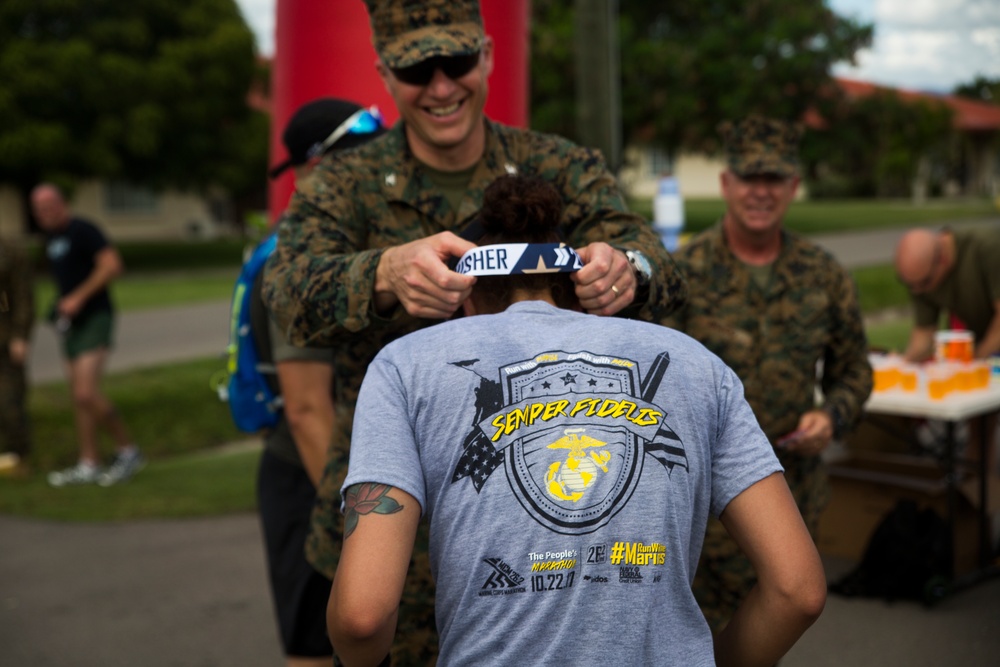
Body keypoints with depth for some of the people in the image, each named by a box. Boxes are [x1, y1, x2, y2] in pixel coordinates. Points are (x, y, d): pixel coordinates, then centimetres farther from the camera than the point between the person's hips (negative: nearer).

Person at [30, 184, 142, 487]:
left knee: (86, 393, -17)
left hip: (94, 318, -9)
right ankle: (88, 465, 12)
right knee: (78, 396, 7)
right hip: (72, 322, 9)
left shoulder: (82, 231, -10)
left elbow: (112, 264, -20)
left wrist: (78, 297, -20)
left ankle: (128, 451, -3)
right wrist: (61, 304, 10)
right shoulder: (51, 238, 16)